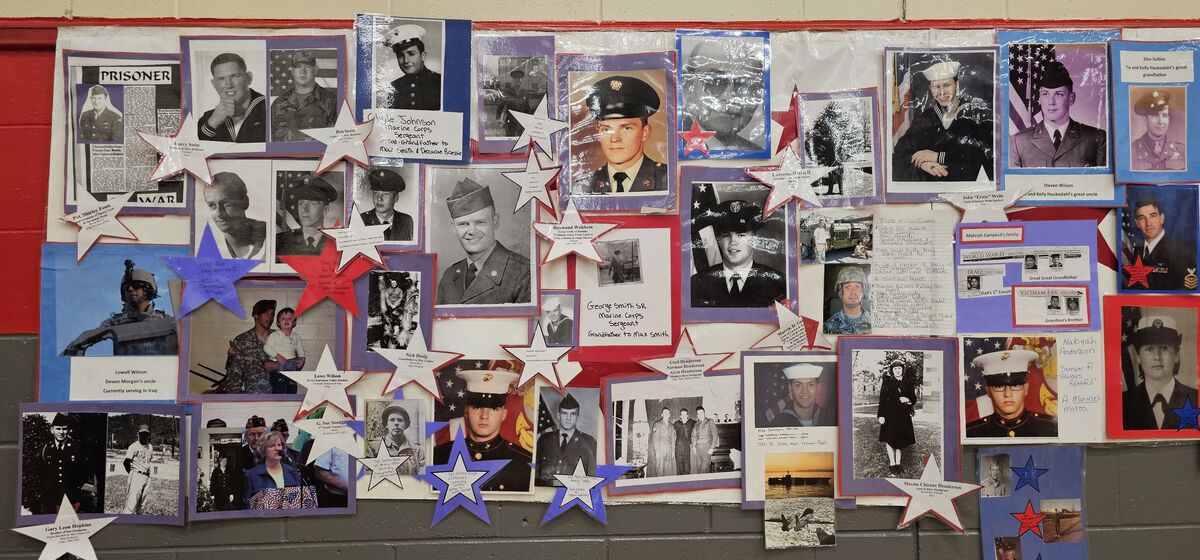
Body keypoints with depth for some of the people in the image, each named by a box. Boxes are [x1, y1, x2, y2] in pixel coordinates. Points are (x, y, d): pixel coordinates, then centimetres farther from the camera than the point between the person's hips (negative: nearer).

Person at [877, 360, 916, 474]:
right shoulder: (887, 382, -1)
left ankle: (898, 463, 12)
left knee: (900, 439, 5)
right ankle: (892, 464, 1)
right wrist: (881, 415, -13)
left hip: (903, 415, 3)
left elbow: (914, 398, 14)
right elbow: (882, 399, -6)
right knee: (890, 439, -5)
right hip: (890, 414, -3)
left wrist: (908, 400, -10)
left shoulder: (907, 383, 9)